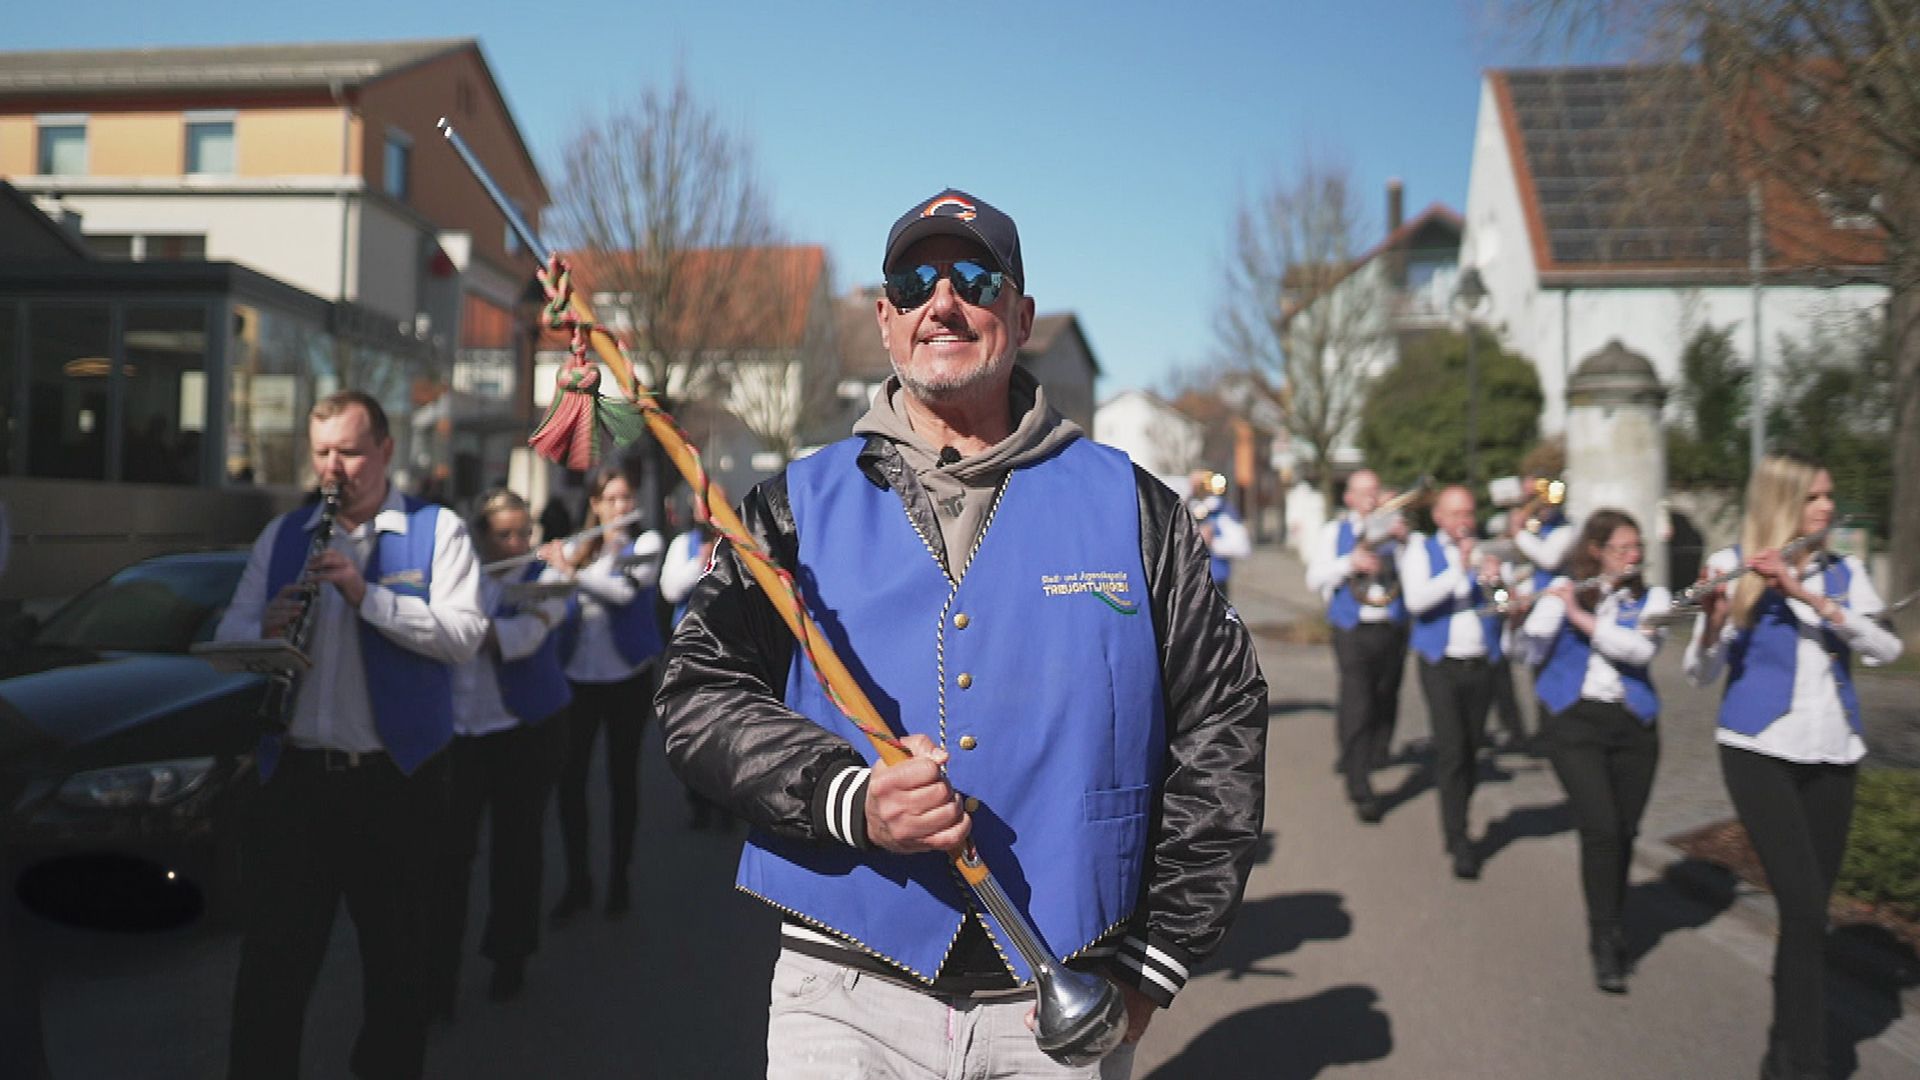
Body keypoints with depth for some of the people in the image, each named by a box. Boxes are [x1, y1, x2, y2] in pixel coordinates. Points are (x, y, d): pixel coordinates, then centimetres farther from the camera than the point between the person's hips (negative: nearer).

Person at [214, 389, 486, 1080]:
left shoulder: (437, 531, 0)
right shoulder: (282, 534, 13)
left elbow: (463, 635, -13)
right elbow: (227, 637, 9)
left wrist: (366, 594, -22)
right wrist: (267, 629, -13)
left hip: (395, 780, -3)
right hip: (293, 776, 3)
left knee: (397, 961, 12)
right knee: (272, 960, 8)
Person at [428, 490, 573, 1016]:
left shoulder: (545, 581, -2)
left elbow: (519, 639, -17)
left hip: (526, 732, -2)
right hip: (458, 731, 2)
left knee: (516, 849, 8)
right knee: (449, 849, -6)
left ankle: (509, 961, 24)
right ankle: (440, 969, 1)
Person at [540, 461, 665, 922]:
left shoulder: (646, 543, -2)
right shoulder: (574, 547, 9)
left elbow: (624, 590, -19)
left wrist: (571, 571, -26)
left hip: (627, 677, -2)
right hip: (578, 675, 3)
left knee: (622, 777, 5)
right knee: (570, 778, 0)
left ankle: (619, 880, 17)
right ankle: (576, 880, 14)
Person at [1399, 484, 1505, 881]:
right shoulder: (1421, 550, 3)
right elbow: (1416, 599, -15)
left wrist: (1496, 579, -15)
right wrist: (1460, 571, -23)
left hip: (1481, 664, 3)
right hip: (1442, 665, -3)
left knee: (1471, 751, 10)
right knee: (1451, 750, -12)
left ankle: (1454, 827, 26)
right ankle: (1458, 841, -10)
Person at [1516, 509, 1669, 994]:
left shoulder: (1651, 598, 8)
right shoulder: (1561, 588, 7)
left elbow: (1640, 649, -12)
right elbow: (1531, 652, 1)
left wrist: (1581, 616, -16)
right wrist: (1550, 605, -14)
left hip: (1633, 725, 2)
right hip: (1574, 721, -2)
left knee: (1623, 834, 5)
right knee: (1601, 828, -14)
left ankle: (1607, 927, 27)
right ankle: (1606, 944, -5)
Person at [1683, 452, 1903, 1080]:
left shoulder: (1844, 572, 9)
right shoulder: (1733, 566, -2)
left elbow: (1886, 650, -7)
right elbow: (1701, 675, -7)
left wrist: (1808, 595, -20)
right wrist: (1713, 618, -27)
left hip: (1833, 756, 4)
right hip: (1760, 750, -4)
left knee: (1811, 908, 8)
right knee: (1804, 908, -13)